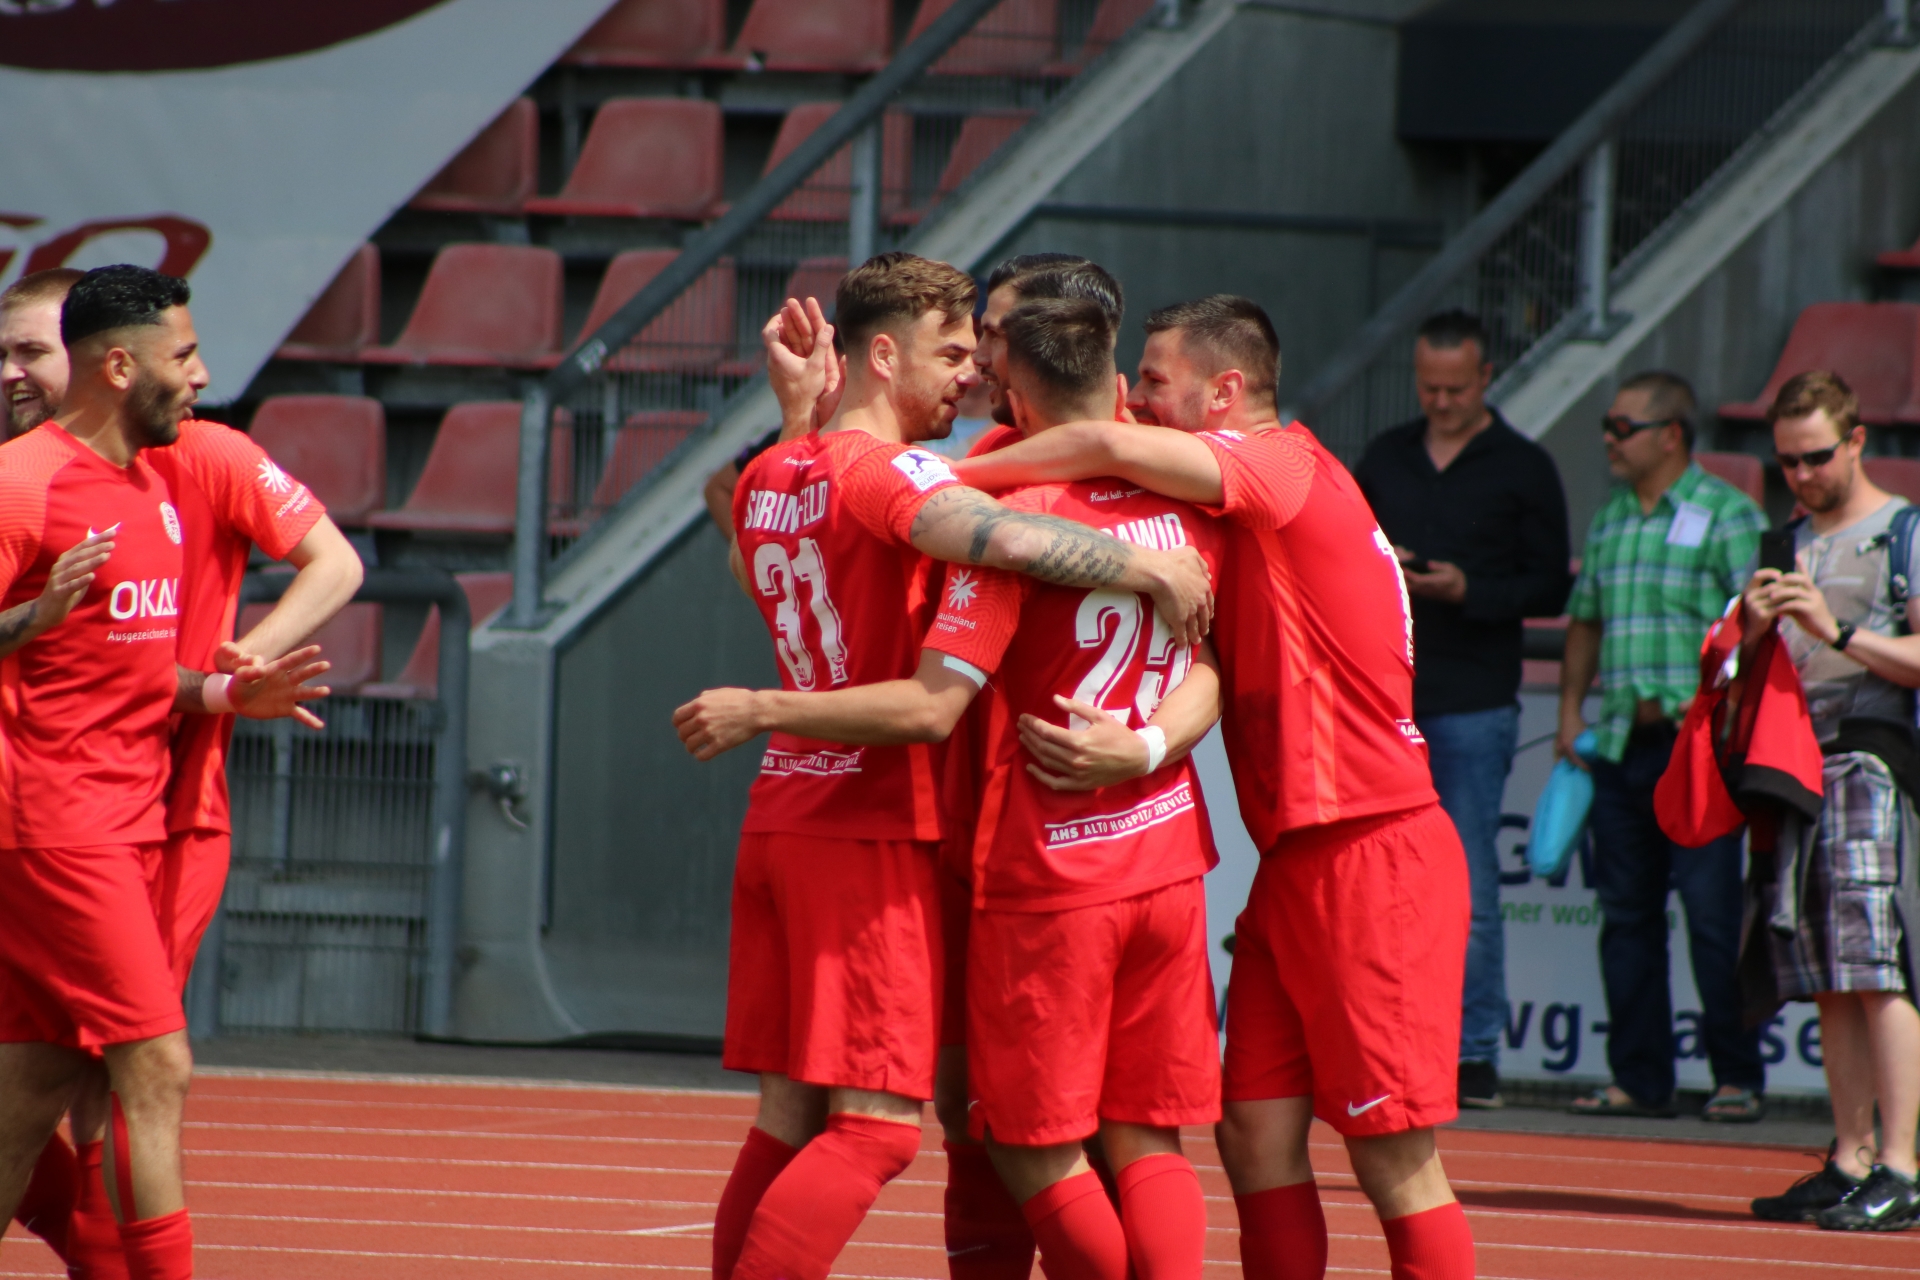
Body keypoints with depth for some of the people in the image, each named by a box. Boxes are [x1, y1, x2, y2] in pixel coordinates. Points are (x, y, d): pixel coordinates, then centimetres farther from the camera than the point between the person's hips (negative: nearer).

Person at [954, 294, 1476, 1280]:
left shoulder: (1288, 463, -12)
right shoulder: (1233, 514, 16)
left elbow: (1112, 448, -24)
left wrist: (949, 479, -16)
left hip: (1372, 856, -9)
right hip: (1294, 861, 9)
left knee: (1393, 1157, -6)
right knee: (1255, 1132, 7)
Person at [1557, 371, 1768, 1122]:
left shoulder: (1726, 514, -2)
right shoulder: (1609, 521, 18)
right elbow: (1584, 621, 25)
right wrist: (1571, 710, 15)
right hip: (1622, 741, 6)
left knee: (1712, 910, -8)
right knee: (1626, 911, 6)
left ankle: (1737, 1077, -3)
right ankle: (1639, 1079, 11)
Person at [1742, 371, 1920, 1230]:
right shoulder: (1794, 544, 21)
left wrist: (1836, 631, -17)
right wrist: (1753, 630, 1)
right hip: (1797, 761, 7)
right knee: (1829, 984, 5)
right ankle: (1849, 1165, 6)